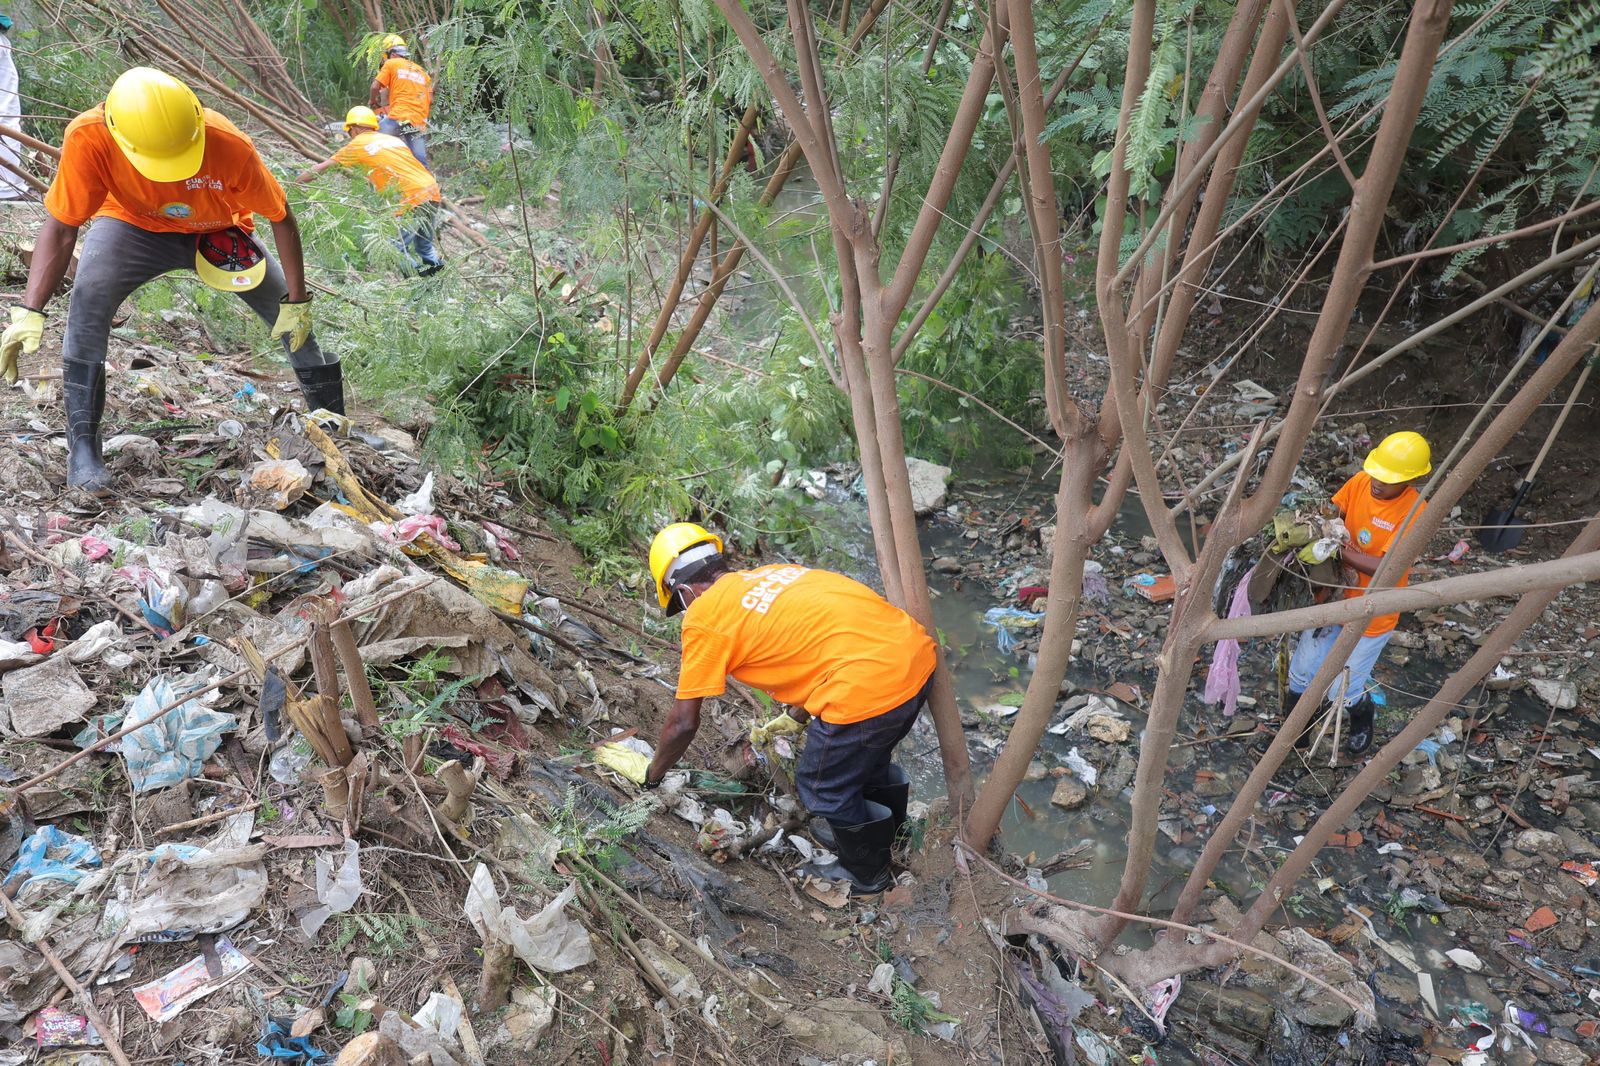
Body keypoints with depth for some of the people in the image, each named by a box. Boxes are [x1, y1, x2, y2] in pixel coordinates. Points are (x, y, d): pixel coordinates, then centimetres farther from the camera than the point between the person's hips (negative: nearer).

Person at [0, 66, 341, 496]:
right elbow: (60, 227, -26)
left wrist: (297, 301, -18)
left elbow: (281, 218, -21)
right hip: (133, 223, -1)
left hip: (218, 230, 1)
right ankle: (82, 444, -19)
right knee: (89, 295, -28)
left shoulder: (230, 146, -36)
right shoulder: (88, 137, -34)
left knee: (294, 318, -6)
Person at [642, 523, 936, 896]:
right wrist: (797, 717, 50)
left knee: (824, 786, 19)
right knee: (866, 758, 33)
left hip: (871, 686, -8)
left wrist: (651, 775, 25)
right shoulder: (770, 574, 22)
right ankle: (884, 837, 56)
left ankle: (866, 874, 40)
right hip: (917, 654, 8)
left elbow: (684, 722, 7)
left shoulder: (703, 616, 2)